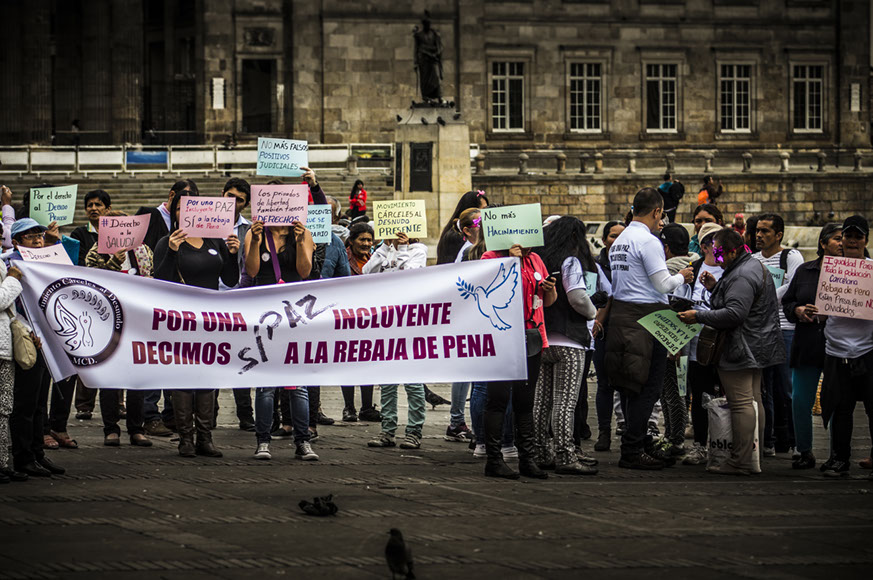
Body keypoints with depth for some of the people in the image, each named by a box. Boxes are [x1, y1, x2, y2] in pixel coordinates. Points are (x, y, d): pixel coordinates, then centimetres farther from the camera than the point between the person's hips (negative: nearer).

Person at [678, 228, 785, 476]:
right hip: (756, 350, 12)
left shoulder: (742, 276, -18)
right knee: (753, 402, 13)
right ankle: (753, 459, 16)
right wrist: (715, 288, 13)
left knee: (741, 404, -11)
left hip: (740, 351, -12)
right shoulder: (755, 266, 17)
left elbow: (734, 314, -26)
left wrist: (698, 317, -21)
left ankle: (740, 462, -12)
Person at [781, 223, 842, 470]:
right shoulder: (804, 271, 10)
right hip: (806, 346, 3)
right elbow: (787, 303, 16)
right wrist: (798, 311, -5)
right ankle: (805, 452, 15)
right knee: (800, 401, 2)